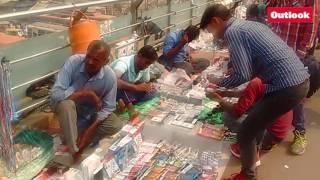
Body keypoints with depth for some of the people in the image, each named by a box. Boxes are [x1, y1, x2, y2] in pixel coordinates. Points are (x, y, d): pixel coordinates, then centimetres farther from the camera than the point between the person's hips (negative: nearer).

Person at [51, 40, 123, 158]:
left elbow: (107, 108, -17)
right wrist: (86, 94, -35)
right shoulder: (74, 61, -28)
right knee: (66, 104, -37)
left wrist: (91, 129, -27)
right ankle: (74, 151, -24)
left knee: (116, 125, -18)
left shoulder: (110, 77, -23)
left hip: (90, 113, 3)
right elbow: (56, 94, -34)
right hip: (69, 108, -2)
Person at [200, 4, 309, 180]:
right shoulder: (248, 24, 18)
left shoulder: (232, 32, -9)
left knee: (246, 132, 4)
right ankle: (251, 151, 49)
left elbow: (242, 75, -16)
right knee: (256, 114, 30)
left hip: (287, 87, -10)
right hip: (300, 79, 10)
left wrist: (220, 84, 1)